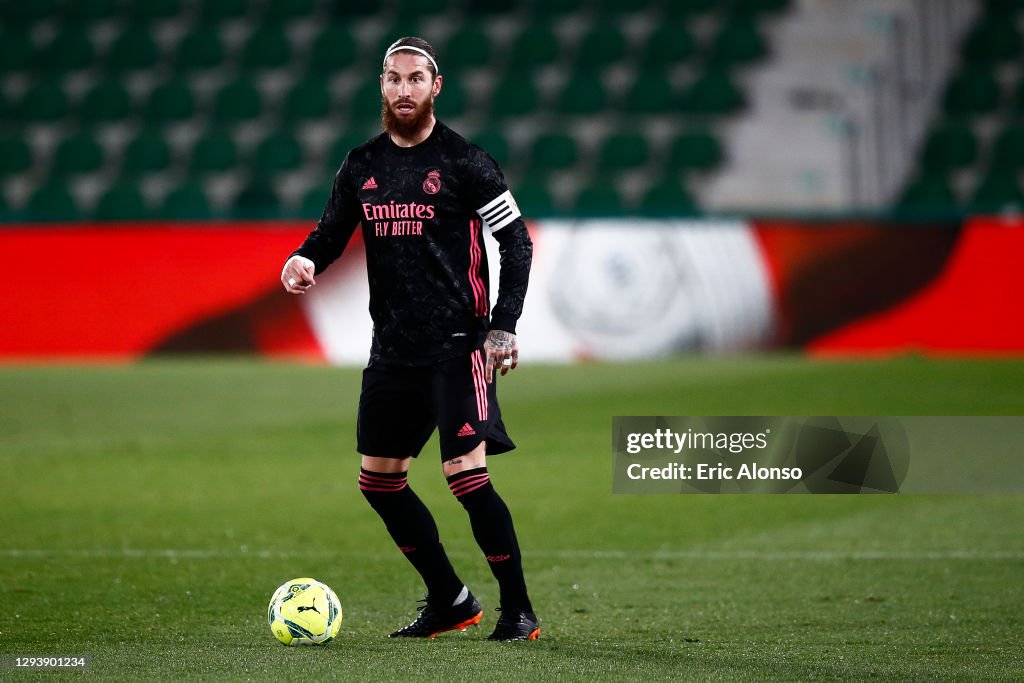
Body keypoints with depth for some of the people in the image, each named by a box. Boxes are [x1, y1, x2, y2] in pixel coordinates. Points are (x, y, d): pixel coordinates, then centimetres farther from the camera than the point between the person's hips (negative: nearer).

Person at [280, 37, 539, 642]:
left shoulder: (463, 162, -6)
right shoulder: (362, 166, 10)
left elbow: (517, 242, -4)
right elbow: (333, 231, 16)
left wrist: (503, 326, -12)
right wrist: (306, 260, -9)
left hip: (457, 345, -7)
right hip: (393, 349, 7)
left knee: (467, 475, -15)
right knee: (379, 481, 10)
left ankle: (519, 611, -4)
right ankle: (450, 602, 24)